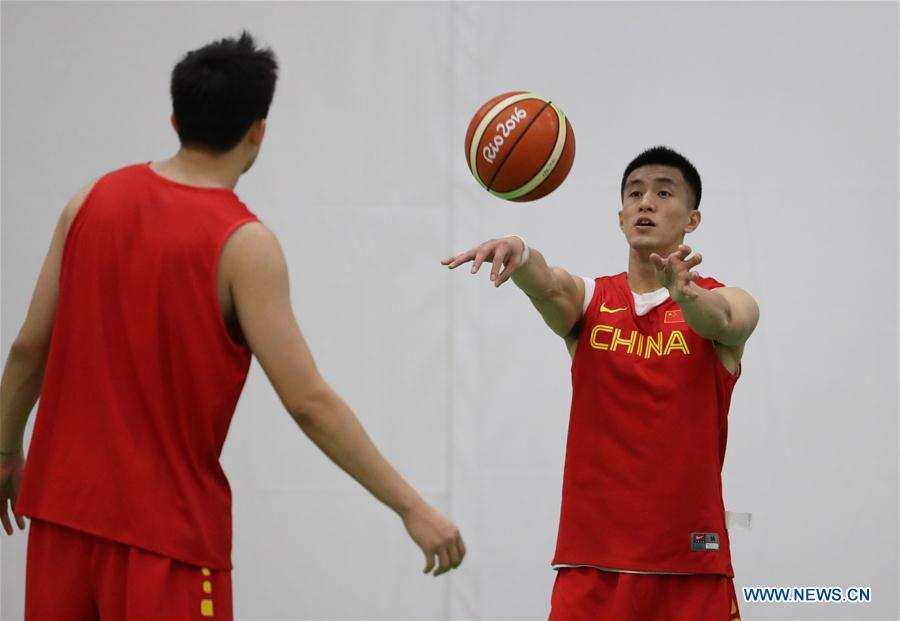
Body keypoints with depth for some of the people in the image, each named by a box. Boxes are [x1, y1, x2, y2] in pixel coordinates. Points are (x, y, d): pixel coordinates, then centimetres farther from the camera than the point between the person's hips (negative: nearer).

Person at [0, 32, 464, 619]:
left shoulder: (94, 200, 3)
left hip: (64, 504, 6)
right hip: (166, 524, -6)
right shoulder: (244, 244, -13)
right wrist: (412, 506, -13)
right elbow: (308, 402, -17)